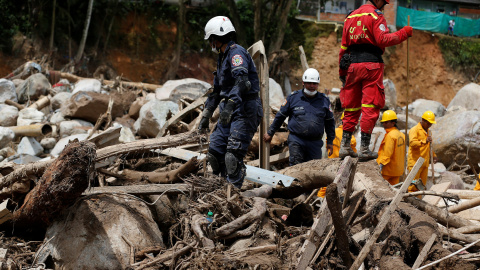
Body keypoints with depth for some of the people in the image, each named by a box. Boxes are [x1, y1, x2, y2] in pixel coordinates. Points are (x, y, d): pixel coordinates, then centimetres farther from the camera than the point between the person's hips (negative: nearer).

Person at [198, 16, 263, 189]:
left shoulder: (236, 52, -12)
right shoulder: (222, 58, 21)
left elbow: (242, 80, -29)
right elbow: (216, 90, 30)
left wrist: (230, 104, -39)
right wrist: (206, 116, 29)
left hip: (245, 111, -10)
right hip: (229, 112, 10)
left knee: (233, 156, -18)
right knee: (215, 152, 6)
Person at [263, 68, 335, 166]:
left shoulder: (324, 100, 10)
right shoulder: (293, 97, 5)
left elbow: (330, 121, 19)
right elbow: (280, 116, 14)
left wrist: (330, 142, 17)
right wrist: (270, 133, 17)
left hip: (315, 143, 2)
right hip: (296, 140, -2)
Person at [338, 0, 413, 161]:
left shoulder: (351, 17, 18)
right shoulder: (376, 15, -4)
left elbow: (343, 46, 18)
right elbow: (382, 39, -16)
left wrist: (342, 71, 21)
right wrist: (403, 34, -7)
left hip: (352, 64, 6)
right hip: (371, 64, -6)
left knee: (351, 107, 12)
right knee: (370, 107, -4)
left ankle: (345, 146, 9)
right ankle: (364, 149, -8)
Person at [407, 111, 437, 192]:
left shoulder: (427, 131, 22)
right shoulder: (415, 130, -6)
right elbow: (412, 143, -23)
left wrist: (433, 155, 22)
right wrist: (424, 141, -36)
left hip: (425, 163, 8)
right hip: (415, 163, -8)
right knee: (413, 185, -10)